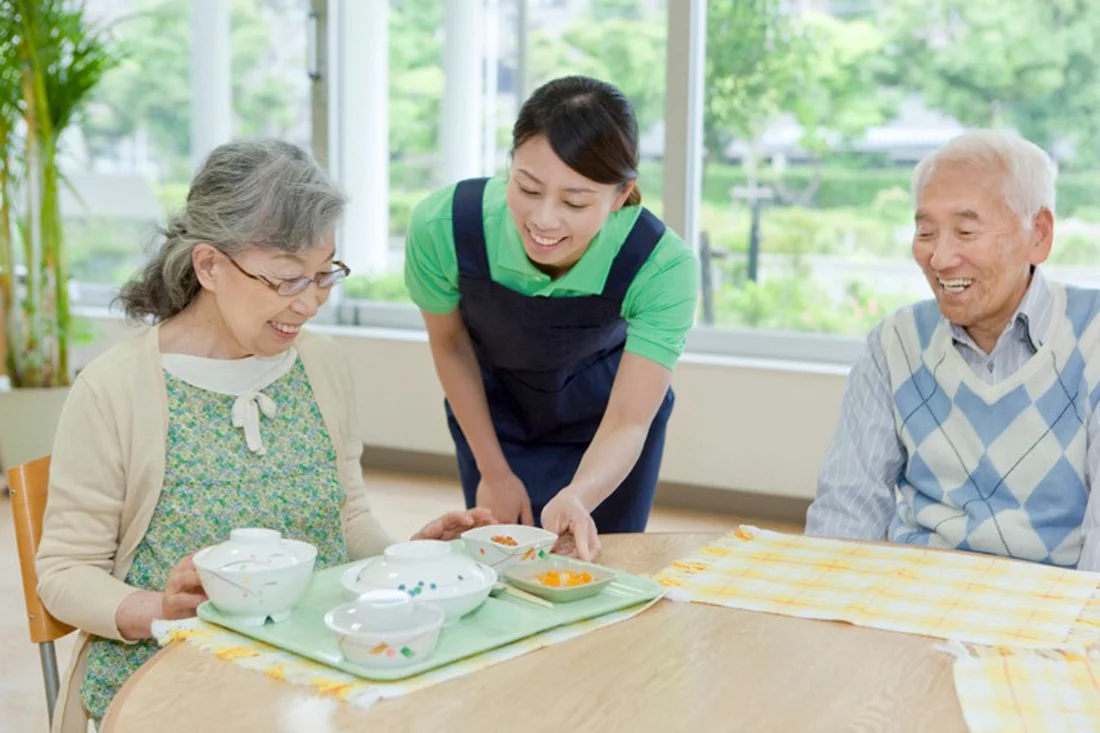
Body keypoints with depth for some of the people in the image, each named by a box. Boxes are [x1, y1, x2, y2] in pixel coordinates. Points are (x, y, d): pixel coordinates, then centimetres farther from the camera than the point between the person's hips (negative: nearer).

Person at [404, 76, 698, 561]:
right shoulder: (442, 226, -32)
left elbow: (626, 424, -31)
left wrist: (575, 499, -52)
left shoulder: (662, 266, -35)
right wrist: (494, 471, -5)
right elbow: (449, 343, -12)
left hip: (599, 414, 0)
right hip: (495, 410, 1)